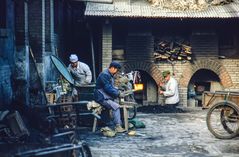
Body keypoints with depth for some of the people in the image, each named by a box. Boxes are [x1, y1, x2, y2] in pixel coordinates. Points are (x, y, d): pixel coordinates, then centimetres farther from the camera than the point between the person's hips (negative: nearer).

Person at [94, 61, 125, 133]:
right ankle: (117, 127, -22)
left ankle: (121, 124, 0)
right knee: (116, 106, -25)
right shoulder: (104, 75, -17)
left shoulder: (110, 75, 17)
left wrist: (118, 92, 4)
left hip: (108, 96, 10)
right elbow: (108, 88, -22)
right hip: (102, 97, -10)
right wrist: (118, 94, -18)